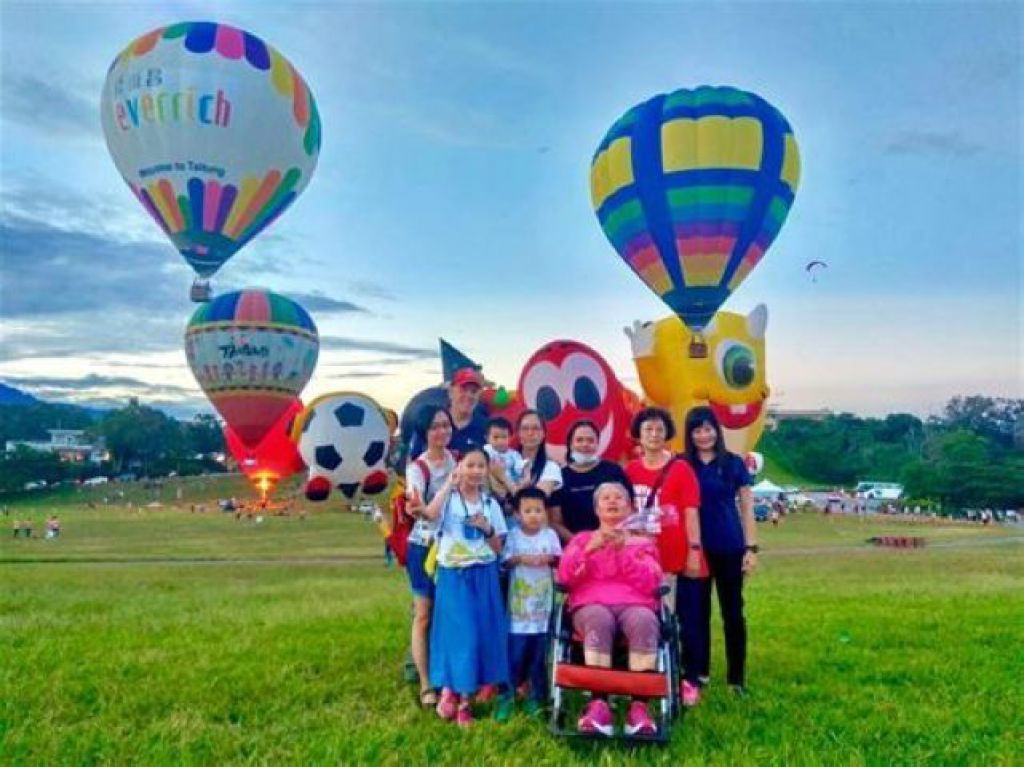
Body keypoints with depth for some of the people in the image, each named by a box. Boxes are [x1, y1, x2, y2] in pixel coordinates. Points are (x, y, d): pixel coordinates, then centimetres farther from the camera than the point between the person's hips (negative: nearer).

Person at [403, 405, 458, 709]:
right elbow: (421, 510, -28)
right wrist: (418, 509, -48)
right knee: (424, 615, 2)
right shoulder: (417, 468, -11)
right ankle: (426, 684, 9)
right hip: (425, 547, -4)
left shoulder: (458, 460, 2)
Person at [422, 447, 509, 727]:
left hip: (483, 576, 4)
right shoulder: (448, 498, -3)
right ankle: (450, 691, 11)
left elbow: (498, 549, 8)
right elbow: (430, 514, -29)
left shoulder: (491, 504, 7)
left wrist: (487, 529, -10)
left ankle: (464, 697, 19)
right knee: (458, 633, -6)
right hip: (453, 575, -3)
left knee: (482, 633, 5)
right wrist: (450, 483, -20)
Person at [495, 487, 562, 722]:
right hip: (519, 600, -1)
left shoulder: (550, 535, 1)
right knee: (515, 650, 0)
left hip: (543, 601, 2)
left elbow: (559, 560, 4)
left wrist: (549, 559, -16)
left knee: (540, 651, 9)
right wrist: (522, 559, -20)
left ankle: (536, 695, 21)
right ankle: (508, 695, 12)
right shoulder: (513, 535, -3)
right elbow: (505, 560, -5)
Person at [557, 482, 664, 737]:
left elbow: (650, 583, 7)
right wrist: (590, 549, -5)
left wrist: (623, 551, -4)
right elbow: (565, 577, 9)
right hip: (592, 604, 0)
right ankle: (598, 703, -43)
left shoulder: (642, 542, 24)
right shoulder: (582, 538, 25)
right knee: (599, 620, -38)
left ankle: (639, 704, -38)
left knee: (644, 621, -37)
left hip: (634, 604, 1)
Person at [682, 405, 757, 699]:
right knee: (695, 611, 8)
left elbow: (746, 507, 4)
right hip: (694, 549, 1)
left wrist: (751, 547, -2)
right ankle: (697, 672, 22)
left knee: (732, 612, 7)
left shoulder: (733, 463, 2)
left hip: (730, 549, -1)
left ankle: (737, 677, 17)